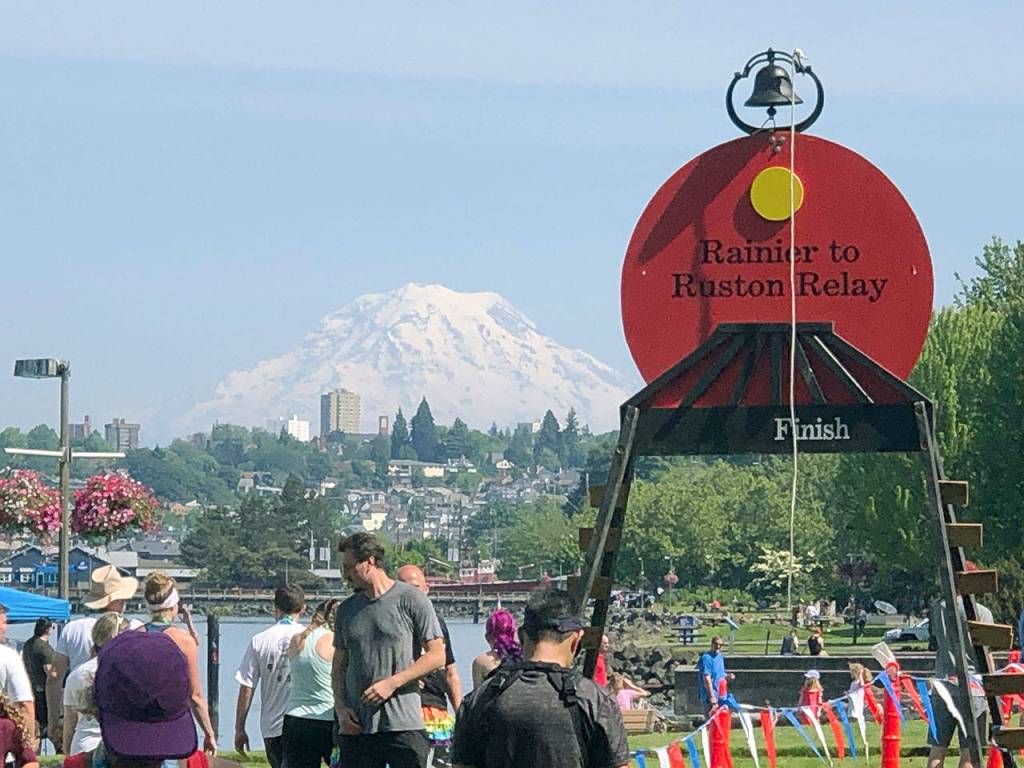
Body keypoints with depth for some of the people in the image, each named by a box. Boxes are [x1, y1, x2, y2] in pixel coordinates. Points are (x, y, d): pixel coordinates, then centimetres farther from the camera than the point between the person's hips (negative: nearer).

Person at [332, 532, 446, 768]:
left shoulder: (411, 600, -1)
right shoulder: (346, 610, 15)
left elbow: (437, 656, -4)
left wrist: (392, 683, -13)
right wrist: (340, 707, 1)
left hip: (404, 724, -5)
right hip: (356, 726, 5)